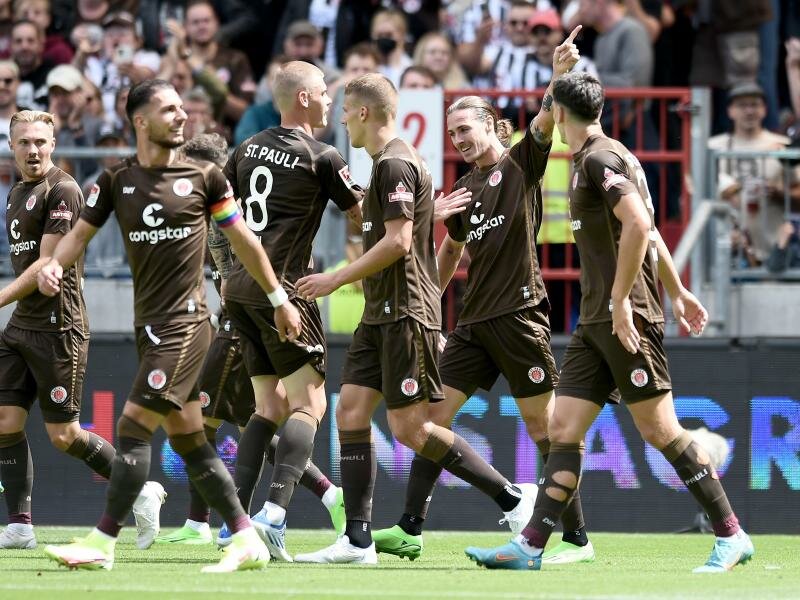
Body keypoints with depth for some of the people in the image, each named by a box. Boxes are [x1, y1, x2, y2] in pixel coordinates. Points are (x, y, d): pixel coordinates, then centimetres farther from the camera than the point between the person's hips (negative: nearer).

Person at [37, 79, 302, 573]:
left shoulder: (204, 177, -1)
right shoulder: (116, 180, 8)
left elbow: (243, 239, 8)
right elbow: (81, 233, 10)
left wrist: (279, 299, 13)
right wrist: (54, 265, -12)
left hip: (186, 322, -5)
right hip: (149, 324, 5)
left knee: (134, 427, -12)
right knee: (187, 438, 8)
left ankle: (102, 542, -10)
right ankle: (247, 541, 15)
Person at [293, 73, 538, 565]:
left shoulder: (395, 164, -14)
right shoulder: (388, 163, 17)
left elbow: (397, 242, -21)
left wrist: (335, 280, -16)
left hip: (405, 315, -10)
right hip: (381, 315, 10)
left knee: (410, 427, -10)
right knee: (351, 412, 2)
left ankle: (514, 500, -2)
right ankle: (358, 540, 0)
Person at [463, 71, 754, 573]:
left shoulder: (601, 157, -12)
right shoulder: (591, 159, 18)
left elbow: (639, 225, -24)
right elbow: (650, 231, 26)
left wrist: (621, 299, -22)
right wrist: (678, 292, 33)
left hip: (627, 319, -10)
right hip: (596, 323, 10)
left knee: (659, 428, -7)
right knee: (565, 430, 3)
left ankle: (732, 537, 0)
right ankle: (530, 547, -1)